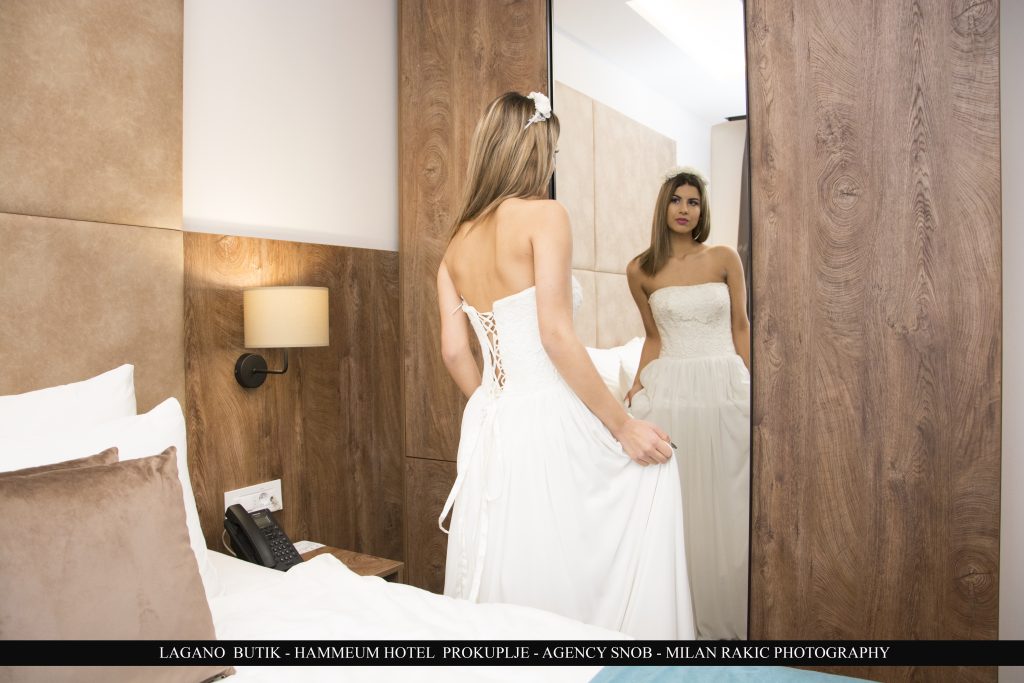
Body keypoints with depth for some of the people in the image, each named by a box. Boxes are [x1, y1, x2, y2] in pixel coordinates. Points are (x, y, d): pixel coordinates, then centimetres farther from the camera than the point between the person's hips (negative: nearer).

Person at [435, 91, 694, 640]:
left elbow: (454, 351, 7)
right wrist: (623, 426, -10)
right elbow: (556, 335, -16)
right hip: (549, 421, -7)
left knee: (509, 584, 17)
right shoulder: (543, 214, -8)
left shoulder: (457, 240, 12)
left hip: (489, 426, 8)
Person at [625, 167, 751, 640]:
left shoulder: (724, 259, 3)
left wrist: (752, 384, 5)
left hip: (725, 385, 0)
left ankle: (726, 611, 23)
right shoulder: (641, 270, 4)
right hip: (670, 389, 0)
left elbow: (740, 327, 8)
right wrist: (636, 386, 0)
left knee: (725, 499, 6)